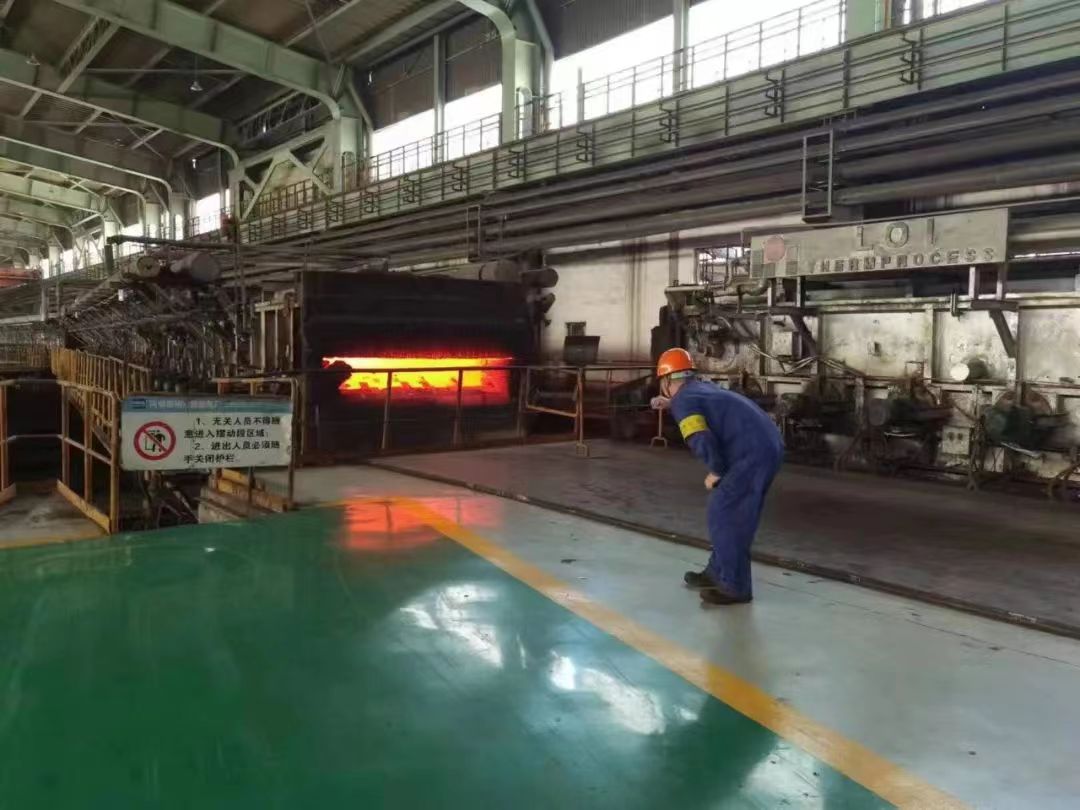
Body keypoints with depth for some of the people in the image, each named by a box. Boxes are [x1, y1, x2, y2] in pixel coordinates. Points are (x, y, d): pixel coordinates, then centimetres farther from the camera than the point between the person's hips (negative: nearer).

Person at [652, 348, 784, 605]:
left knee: (723, 517, -2)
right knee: (732, 514, 19)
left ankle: (735, 588, 3)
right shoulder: (701, 387, 19)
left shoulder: (683, 400, -8)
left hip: (753, 454, -9)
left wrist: (715, 472, -7)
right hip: (768, 447, 9)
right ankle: (717, 572, 29)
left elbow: (702, 441, -21)